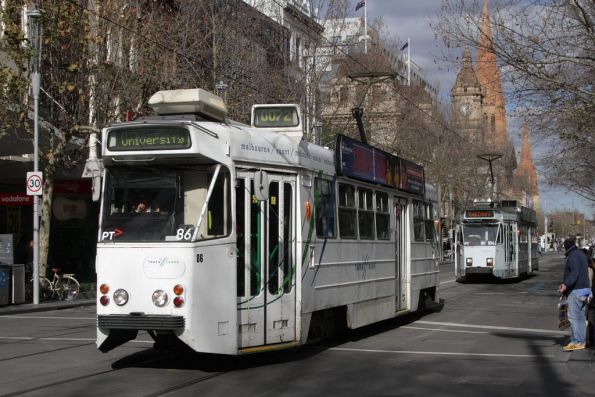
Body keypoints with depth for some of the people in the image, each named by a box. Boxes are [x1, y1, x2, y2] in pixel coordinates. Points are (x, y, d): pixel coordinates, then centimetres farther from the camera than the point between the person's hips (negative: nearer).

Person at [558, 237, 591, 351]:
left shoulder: (572, 256, -13)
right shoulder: (582, 255, 18)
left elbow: (574, 273, -25)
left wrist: (565, 285, -35)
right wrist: (566, 283, 32)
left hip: (575, 290, -10)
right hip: (585, 289, 10)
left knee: (573, 316, -10)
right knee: (581, 316, 11)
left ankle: (576, 341, -15)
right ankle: (582, 341, 13)